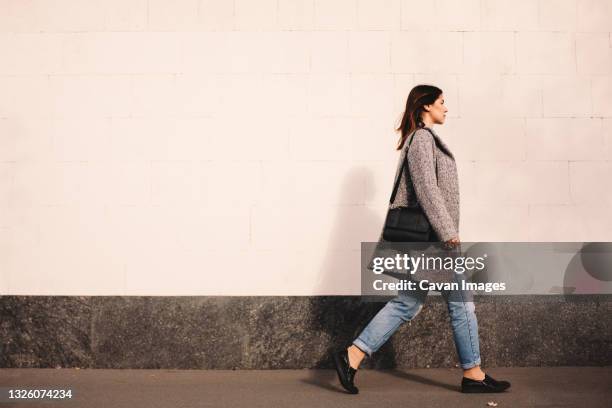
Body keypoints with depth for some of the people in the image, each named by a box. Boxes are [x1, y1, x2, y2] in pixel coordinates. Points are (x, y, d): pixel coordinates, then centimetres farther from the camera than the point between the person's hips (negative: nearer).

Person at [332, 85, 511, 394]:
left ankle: (352, 356, 6)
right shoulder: (423, 137, -11)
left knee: (407, 302, 7)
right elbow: (427, 188, -20)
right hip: (431, 234, -10)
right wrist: (449, 232, -21)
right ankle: (473, 374, 13)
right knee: (460, 299, 1)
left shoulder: (422, 138, 21)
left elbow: (407, 193, 22)